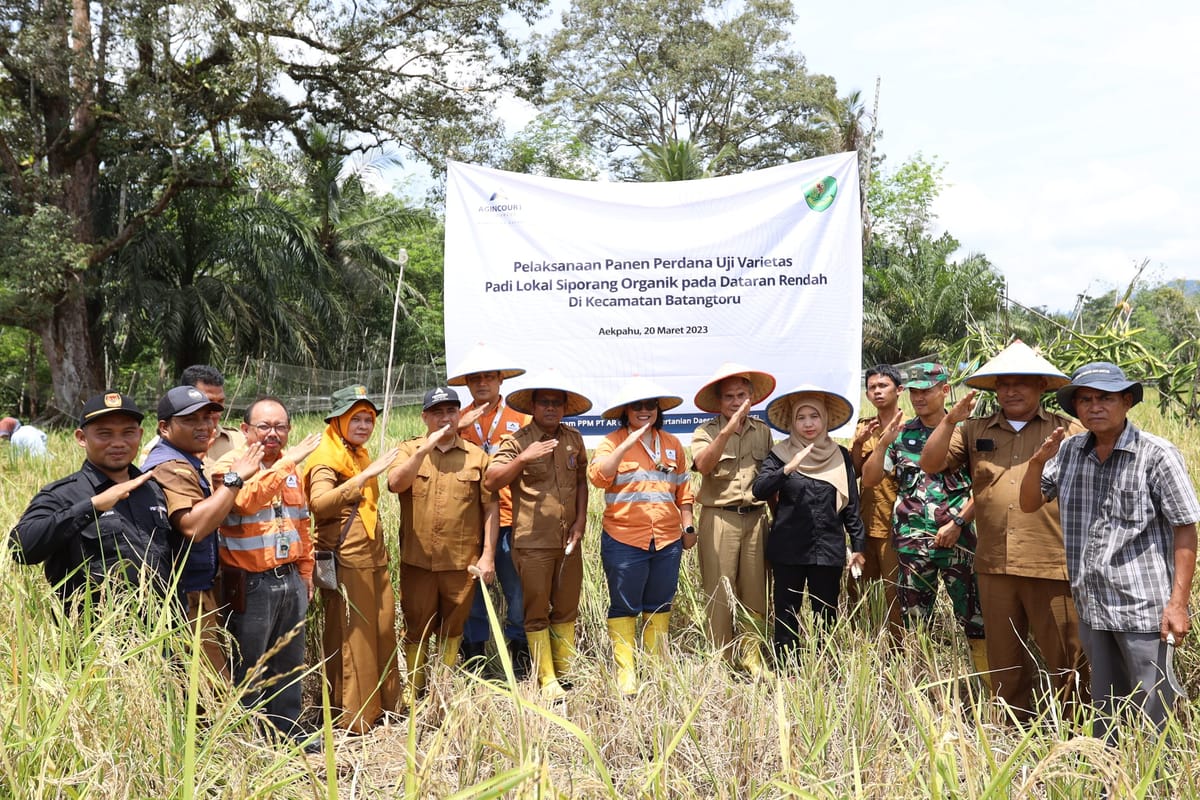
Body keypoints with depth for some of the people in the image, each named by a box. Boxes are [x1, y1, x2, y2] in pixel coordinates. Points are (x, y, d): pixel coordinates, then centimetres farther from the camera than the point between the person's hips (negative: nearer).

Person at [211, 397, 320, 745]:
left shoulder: (291, 468, 12)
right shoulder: (230, 465, -9)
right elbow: (246, 501, -31)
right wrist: (286, 462, -33)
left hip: (290, 580, 7)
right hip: (251, 584, -6)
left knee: (289, 662, 16)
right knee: (249, 668, 5)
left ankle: (288, 728, 30)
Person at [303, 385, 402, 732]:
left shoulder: (360, 455, 17)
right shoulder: (326, 459, -10)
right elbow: (319, 503, -30)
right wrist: (366, 475, -36)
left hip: (374, 559, 8)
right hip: (345, 562, -8)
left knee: (383, 632, 12)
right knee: (350, 639, -2)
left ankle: (384, 703, 25)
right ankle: (352, 719, 8)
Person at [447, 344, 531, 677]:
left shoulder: (521, 419, 6)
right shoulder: (457, 421, 11)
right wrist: (458, 428, -11)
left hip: (510, 520, -1)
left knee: (519, 590, 0)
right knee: (471, 591, 9)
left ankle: (520, 656, 16)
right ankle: (473, 659, 22)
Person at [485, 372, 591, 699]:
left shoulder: (574, 439, 7)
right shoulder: (517, 441, -7)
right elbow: (490, 482, -15)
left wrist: (580, 521, 4)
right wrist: (523, 458, -27)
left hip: (568, 540, 4)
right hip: (532, 542, -4)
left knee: (566, 610, 13)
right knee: (536, 613, 4)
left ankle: (566, 674, 26)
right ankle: (547, 681, 15)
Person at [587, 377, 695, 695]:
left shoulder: (672, 445, 11)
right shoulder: (613, 442, -2)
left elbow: (683, 489, 17)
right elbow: (598, 477, -19)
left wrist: (688, 526, 11)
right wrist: (628, 443, -21)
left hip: (667, 539, 4)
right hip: (624, 539, -4)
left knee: (660, 605, 13)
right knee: (623, 607, 3)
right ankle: (625, 670, 11)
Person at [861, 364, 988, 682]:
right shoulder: (900, 433, 8)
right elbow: (869, 479, 5)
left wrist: (957, 523, -10)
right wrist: (884, 442, -8)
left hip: (958, 538, -3)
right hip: (911, 540, 3)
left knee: (974, 618, -3)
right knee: (913, 621, 9)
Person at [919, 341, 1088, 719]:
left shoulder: (1068, 431, 4)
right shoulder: (974, 431, 12)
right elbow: (930, 464, 4)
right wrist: (949, 421, -8)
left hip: (1053, 566, -3)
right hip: (994, 566, 3)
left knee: (1067, 659, 1)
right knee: (1004, 662, 15)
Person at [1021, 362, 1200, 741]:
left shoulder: (1157, 455, -9)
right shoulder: (1068, 451, 5)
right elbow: (1029, 504, 11)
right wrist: (1038, 461, -8)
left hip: (1144, 609, -5)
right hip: (1092, 607, 5)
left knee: (1154, 714, 1)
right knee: (1104, 709, 20)